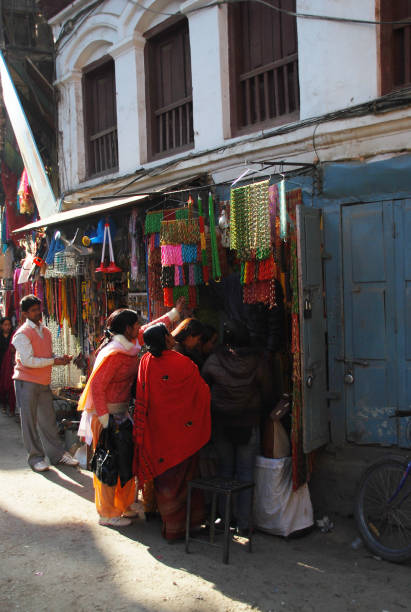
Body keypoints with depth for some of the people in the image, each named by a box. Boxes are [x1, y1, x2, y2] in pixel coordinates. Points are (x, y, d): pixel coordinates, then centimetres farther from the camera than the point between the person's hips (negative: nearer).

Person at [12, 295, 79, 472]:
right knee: (29, 421, 2)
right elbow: (28, 361, -19)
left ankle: (57, 454, 19)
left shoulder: (45, 331, 13)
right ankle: (35, 457, 11)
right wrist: (54, 361, -17)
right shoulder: (22, 334, -11)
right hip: (26, 382, -7)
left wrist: (61, 358, -1)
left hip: (44, 382, 7)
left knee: (48, 419, 11)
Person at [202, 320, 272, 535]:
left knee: (224, 469, 16)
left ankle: (224, 518, 21)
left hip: (221, 424, 1)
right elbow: (267, 396, -4)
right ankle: (243, 523, 12)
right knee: (245, 472, 9)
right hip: (249, 425, -1)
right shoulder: (258, 361, -12)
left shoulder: (214, 360, -12)